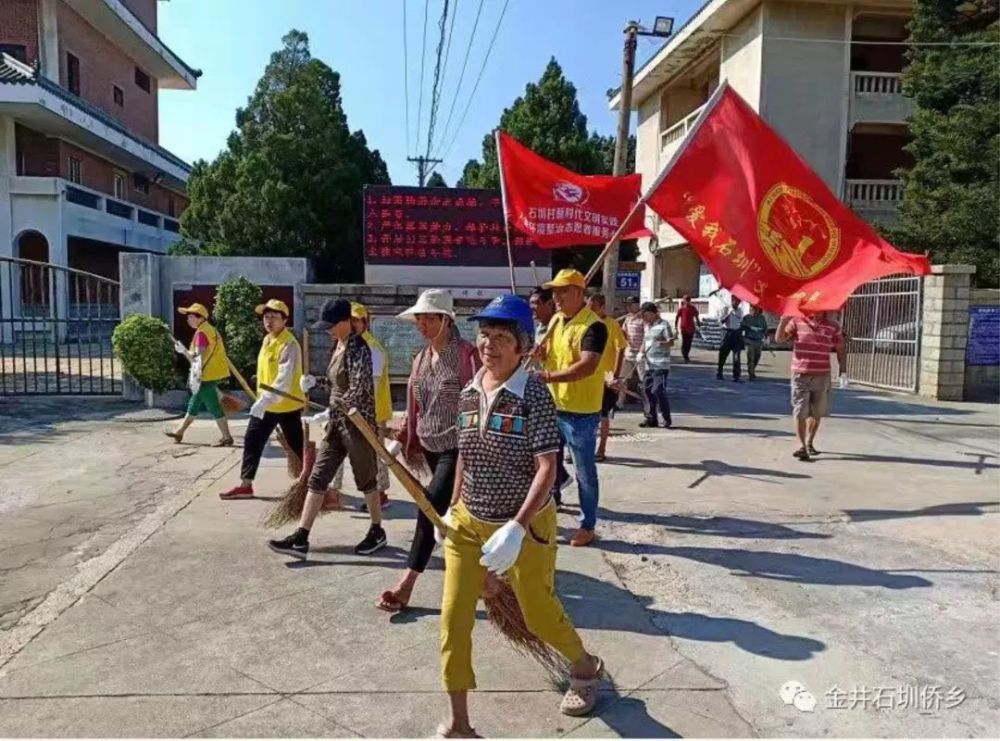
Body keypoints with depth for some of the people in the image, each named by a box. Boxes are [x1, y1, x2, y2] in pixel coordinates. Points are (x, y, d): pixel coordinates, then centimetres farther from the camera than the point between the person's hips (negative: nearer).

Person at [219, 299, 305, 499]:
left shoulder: (289, 344, -20)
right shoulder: (267, 339, 9)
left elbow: (284, 379, -29)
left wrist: (264, 401, -35)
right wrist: (262, 400, 20)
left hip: (286, 405, -9)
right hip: (265, 404, 9)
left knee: (297, 446, 1)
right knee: (252, 441, 10)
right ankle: (246, 485, 20)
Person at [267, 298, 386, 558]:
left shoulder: (358, 349, -18)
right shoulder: (338, 345, 10)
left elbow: (358, 392, -25)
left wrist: (329, 413, -25)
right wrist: (317, 382, 6)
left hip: (357, 423, -9)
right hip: (337, 422, 9)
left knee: (365, 479, 7)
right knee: (317, 478, 5)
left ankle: (377, 532, 25)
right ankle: (300, 538, 8)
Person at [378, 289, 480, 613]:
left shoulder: (467, 354, -13)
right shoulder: (421, 358, 10)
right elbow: (415, 405, 17)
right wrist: (404, 439, 11)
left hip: (457, 447, -8)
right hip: (431, 445, 8)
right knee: (453, 508, 17)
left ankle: (407, 583, -6)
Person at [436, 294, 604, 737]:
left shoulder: (534, 396, -19)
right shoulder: (470, 392, -1)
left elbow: (547, 468, -22)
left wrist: (516, 528, -28)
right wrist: (454, 508, 10)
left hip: (525, 526, -5)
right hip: (468, 523, 5)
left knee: (539, 614, 15)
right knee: (453, 620, 3)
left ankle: (586, 668, 48)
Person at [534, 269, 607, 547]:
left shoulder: (593, 326, -18)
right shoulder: (556, 320, 7)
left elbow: (587, 366, -30)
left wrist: (547, 376, -36)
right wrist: (538, 350, -2)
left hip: (581, 413, -7)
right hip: (553, 407, 7)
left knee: (584, 472, 7)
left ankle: (588, 525, 21)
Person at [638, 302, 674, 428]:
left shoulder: (663, 325, -7)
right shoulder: (647, 326, 17)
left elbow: (671, 342, -13)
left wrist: (661, 343, -31)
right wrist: (642, 352, 7)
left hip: (661, 365, -8)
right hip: (649, 364, 8)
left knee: (658, 391, -11)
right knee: (647, 390, 8)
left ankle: (666, 418, 1)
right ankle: (651, 418, 17)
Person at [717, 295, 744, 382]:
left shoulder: (740, 311, 12)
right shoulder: (726, 309, -1)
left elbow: (741, 324, 19)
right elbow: (721, 321, -11)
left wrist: (741, 334, 12)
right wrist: (728, 314, -23)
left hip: (737, 334, 3)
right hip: (728, 333, -3)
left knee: (737, 356, -1)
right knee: (723, 354, 3)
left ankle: (736, 376, 1)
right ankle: (719, 373, 17)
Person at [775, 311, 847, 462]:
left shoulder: (833, 326, 2)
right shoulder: (797, 321, -1)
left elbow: (841, 350, 9)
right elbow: (779, 338, -6)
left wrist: (843, 372, 5)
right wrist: (783, 320, -22)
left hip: (822, 376, 2)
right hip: (800, 375, -2)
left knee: (817, 413, 11)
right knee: (800, 412, -4)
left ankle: (809, 442, 30)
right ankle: (802, 445, 1)